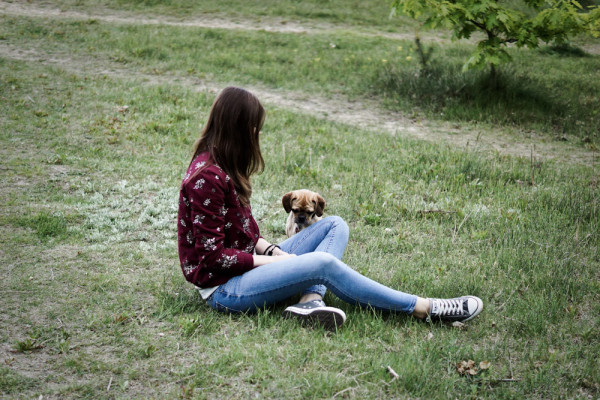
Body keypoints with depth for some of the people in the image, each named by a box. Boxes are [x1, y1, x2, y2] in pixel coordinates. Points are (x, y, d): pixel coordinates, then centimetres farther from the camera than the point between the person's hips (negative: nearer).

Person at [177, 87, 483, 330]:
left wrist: (272, 250, -2)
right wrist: (271, 259, -14)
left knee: (334, 226, 1)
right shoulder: (207, 178, -21)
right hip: (223, 288, -11)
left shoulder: (222, 167, 11)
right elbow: (212, 255, -22)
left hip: (248, 265, 11)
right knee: (323, 263, -28)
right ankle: (422, 308, -17)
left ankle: (310, 301, -27)